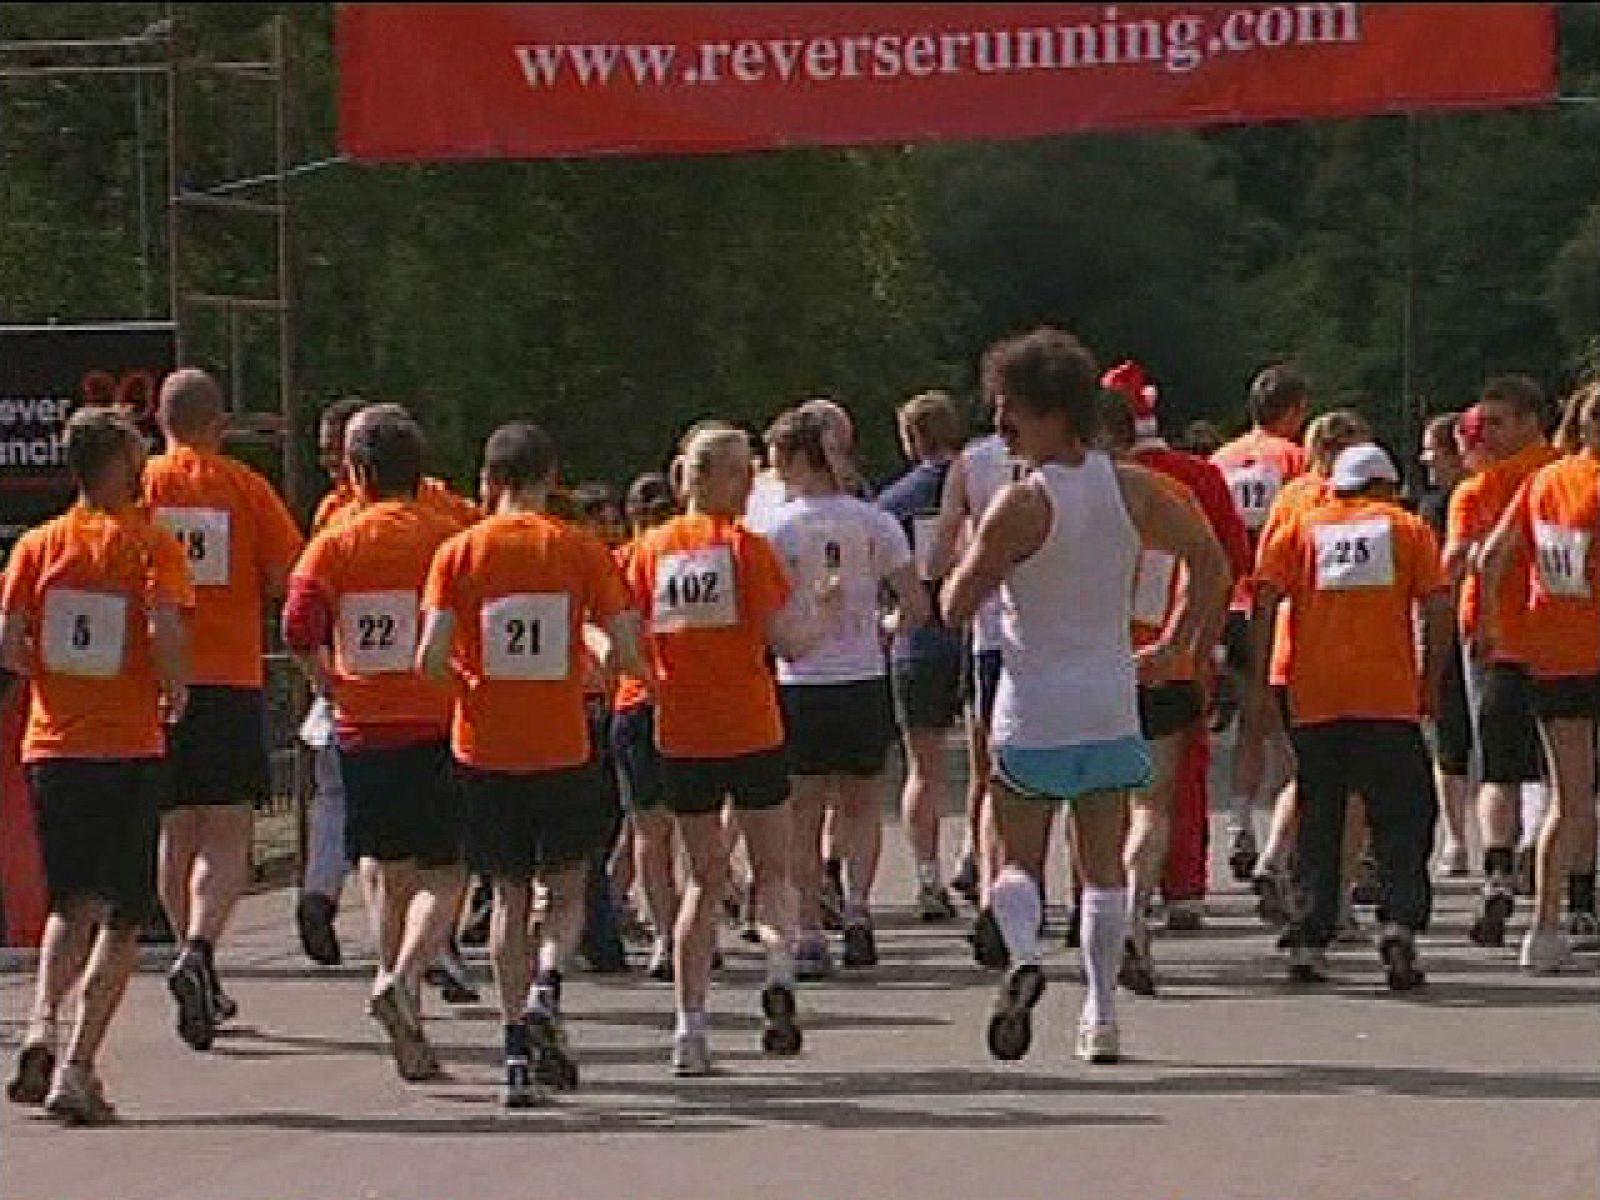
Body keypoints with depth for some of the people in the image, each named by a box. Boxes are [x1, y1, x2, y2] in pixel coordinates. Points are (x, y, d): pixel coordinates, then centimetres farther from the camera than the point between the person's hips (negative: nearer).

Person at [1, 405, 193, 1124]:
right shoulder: (149, 544, -5)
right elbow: (167, 631, -18)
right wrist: (175, 690, 0)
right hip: (130, 748, -3)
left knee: (71, 903, 18)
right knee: (123, 916, 5)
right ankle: (78, 1068, -4)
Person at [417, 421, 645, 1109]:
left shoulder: (459, 553, -3)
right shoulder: (581, 549, -3)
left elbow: (431, 659, -11)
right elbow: (629, 655, -6)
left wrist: (465, 681, 10)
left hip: (485, 749, 1)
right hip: (564, 750, -1)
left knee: (509, 897, 11)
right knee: (566, 890, 14)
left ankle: (519, 1050, 7)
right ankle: (545, 989, -13)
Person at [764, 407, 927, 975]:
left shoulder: (778, 527, -7)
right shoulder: (875, 522, 1)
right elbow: (917, 609, -1)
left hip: (802, 687, -2)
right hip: (866, 681, 2)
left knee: (806, 815, 6)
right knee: (861, 804, 17)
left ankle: (810, 934, 4)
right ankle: (858, 904, -2)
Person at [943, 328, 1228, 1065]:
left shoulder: (1022, 505, -14)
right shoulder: (1133, 491, 2)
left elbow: (956, 607, -11)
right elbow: (1210, 560, 11)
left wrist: (973, 557, 8)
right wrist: (1178, 645, 15)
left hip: (1033, 710, -4)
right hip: (1111, 706, 4)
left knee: (1016, 858, 8)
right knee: (1104, 868, 10)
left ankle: (1022, 955, -20)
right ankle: (1101, 1014, 6)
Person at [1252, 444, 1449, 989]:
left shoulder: (1298, 528, 14)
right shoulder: (1408, 526, 12)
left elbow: (1264, 601, 1)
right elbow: (1438, 608, 1)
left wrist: (1259, 684, 3)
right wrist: (1430, 684, 8)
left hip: (1316, 699, 1)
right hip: (1390, 699, -1)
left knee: (1317, 823, 8)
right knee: (1402, 819, 5)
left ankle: (1309, 940, 3)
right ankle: (1400, 921, -13)